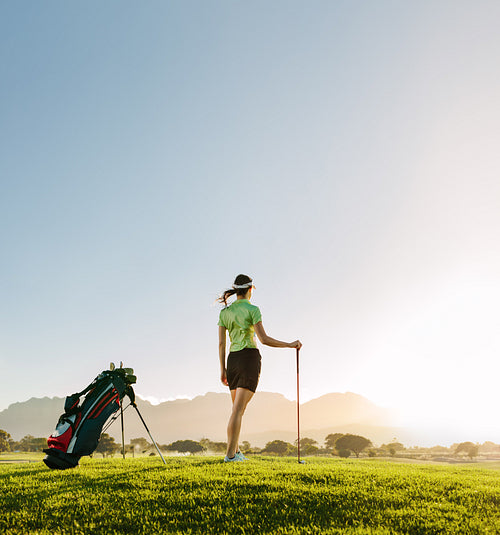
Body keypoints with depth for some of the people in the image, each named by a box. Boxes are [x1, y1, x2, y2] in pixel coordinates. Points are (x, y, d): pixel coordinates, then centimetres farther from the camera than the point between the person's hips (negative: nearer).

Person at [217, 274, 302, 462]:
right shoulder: (252, 310, -7)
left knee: (238, 408, 15)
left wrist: (223, 369, 12)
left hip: (232, 360, 5)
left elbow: (221, 343, 7)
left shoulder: (225, 312, 9)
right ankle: (230, 454, -10)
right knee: (238, 409, -8)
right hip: (250, 358, -5)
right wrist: (290, 344, -5)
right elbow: (263, 339, -14)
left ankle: (235, 452, 15)